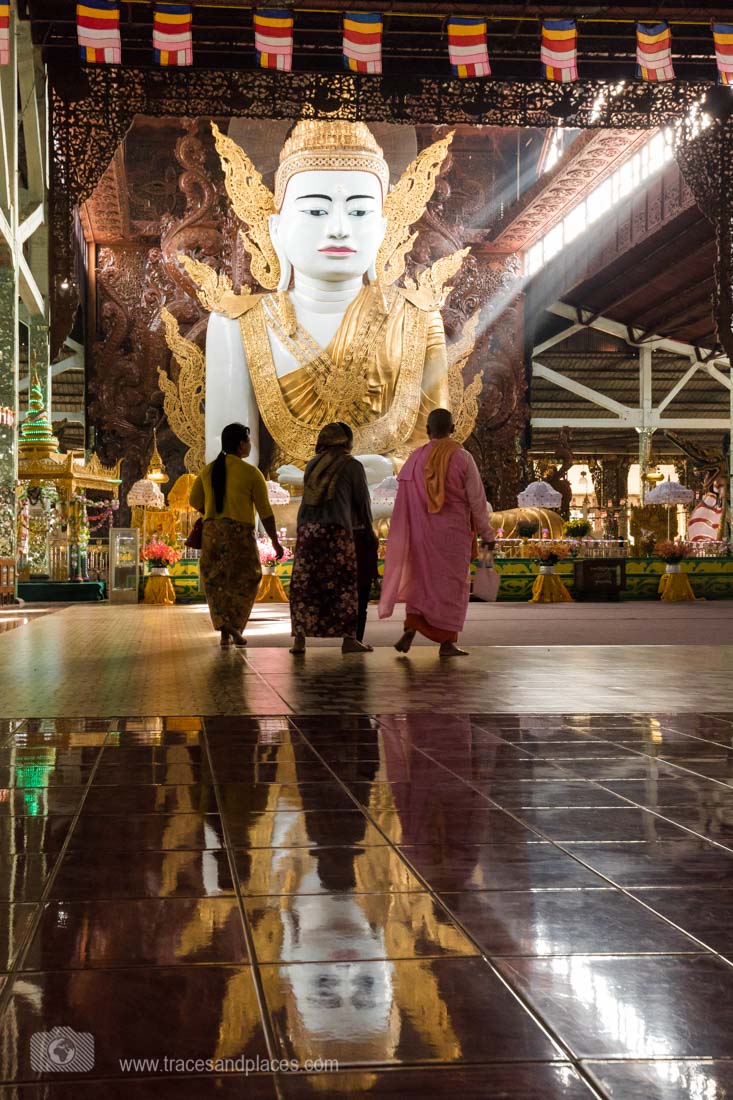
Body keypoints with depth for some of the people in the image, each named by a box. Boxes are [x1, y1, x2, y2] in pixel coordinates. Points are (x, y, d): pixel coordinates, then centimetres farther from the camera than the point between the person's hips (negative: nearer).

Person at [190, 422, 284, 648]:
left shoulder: (208, 470, 8)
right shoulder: (251, 473, -5)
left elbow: (195, 500, 15)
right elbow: (265, 511, -5)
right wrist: (275, 541, 2)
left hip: (212, 531, 4)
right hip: (239, 531, -4)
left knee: (217, 581, 11)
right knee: (245, 580, 11)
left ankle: (224, 632, 2)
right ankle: (234, 626, -2)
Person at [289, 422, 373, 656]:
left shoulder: (312, 465, 18)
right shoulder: (352, 465, 7)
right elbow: (362, 502, 12)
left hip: (306, 528, 4)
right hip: (336, 530, -4)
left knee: (304, 584, 4)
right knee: (344, 583, 3)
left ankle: (299, 640, 1)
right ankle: (349, 639, 3)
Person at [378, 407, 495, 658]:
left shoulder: (415, 459, -1)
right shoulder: (462, 458, -8)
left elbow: (403, 502, 2)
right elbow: (477, 501, -7)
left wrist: (402, 538, 11)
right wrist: (487, 534, 3)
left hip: (421, 532, 2)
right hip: (455, 533, -2)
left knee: (421, 580, 16)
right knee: (451, 583, 7)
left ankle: (410, 629, -3)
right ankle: (447, 642, 7)